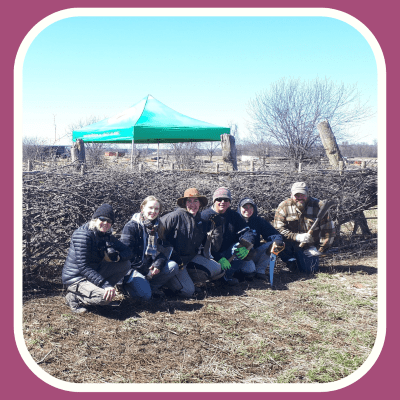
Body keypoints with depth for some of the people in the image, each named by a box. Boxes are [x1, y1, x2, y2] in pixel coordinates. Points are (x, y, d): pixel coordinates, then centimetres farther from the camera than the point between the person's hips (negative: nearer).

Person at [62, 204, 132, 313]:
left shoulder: (106, 235, 5)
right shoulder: (83, 234, -20)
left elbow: (127, 252, 6)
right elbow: (83, 266, -26)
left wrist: (116, 256, -19)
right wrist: (105, 284, -33)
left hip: (93, 272, 8)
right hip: (76, 278, -8)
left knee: (125, 264, 0)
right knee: (105, 298, -30)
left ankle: (96, 289, 3)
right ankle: (73, 297, -5)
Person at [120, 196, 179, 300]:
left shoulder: (158, 226, 9)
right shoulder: (131, 226, -9)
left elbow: (164, 249, 5)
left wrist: (158, 264, -16)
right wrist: (145, 270, -16)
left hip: (151, 266, 5)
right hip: (134, 268, -5)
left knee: (173, 266, -18)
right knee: (145, 295, -24)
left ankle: (151, 286, -11)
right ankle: (127, 283, 5)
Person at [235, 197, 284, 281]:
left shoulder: (259, 221, 6)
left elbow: (273, 234, -2)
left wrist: (277, 241, -27)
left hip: (254, 254, 5)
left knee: (271, 244, -16)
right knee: (250, 268, -34)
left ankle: (260, 270, -10)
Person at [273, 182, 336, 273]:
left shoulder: (318, 206, -9)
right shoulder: (284, 207, -11)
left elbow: (328, 231, -5)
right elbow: (278, 229, -16)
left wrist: (320, 250, -7)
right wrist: (297, 237, -27)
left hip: (310, 247, 0)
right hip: (291, 244, 0)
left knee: (309, 270, -11)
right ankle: (290, 260, 2)